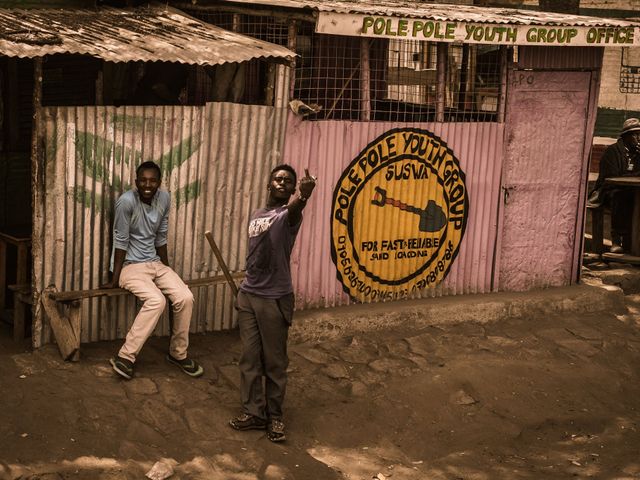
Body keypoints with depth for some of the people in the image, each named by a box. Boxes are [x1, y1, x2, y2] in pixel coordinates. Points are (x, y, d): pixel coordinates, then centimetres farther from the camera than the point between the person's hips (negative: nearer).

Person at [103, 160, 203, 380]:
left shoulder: (164, 199, -1)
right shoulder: (127, 201, -19)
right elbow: (121, 241, -16)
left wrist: (167, 269, 14)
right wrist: (115, 278, -14)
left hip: (155, 263, 6)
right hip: (130, 266, -6)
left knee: (185, 297, -13)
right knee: (156, 300, -30)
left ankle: (178, 353, 7)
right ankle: (125, 357, -22)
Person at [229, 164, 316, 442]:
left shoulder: (287, 215, -9)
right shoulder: (256, 216, 14)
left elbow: (295, 209, -35)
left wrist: (304, 196, -60)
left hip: (275, 299, -6)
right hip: (248, 296, 6)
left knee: (275, 362, 3)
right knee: (249, 359, 9)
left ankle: (274, 417, 15)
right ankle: (253, 413, 19)